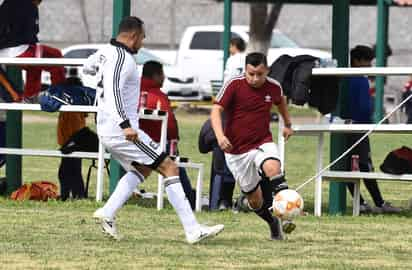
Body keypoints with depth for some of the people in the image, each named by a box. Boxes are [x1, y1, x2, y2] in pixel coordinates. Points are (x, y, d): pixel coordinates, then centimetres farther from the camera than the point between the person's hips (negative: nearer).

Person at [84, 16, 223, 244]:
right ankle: (193, 230, -10)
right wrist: (125, 125, -41)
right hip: (121, 131, -10)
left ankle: (107, 213, 13)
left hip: (106, 130, 10)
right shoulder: (123, 58, -18)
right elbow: (113, 92, -32)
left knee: (141, 170, 28)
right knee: (169, 168, -6)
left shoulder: (105, 52, 10)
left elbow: (87, 67, 32)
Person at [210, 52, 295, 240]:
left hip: (263, 143, 1)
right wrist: (220, 135, -32)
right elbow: (216, 110, -16)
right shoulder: (234, 85, -13)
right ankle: (273, 223, 34)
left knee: (273, 168, -34)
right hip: (237, 149, -1)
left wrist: (288, 124, 33)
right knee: (255, 199, 5)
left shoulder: (273, 87, -2)